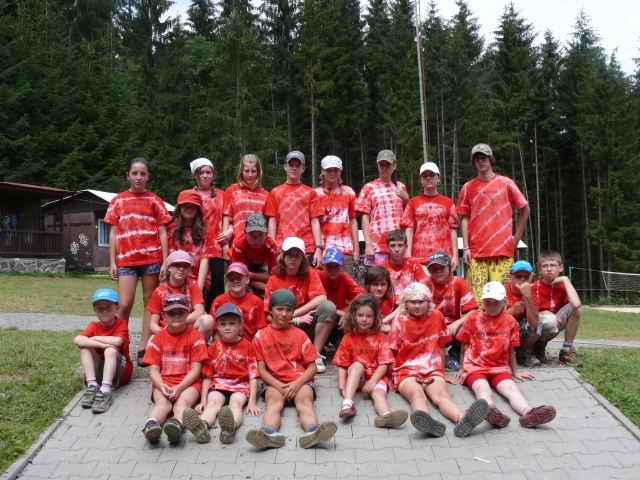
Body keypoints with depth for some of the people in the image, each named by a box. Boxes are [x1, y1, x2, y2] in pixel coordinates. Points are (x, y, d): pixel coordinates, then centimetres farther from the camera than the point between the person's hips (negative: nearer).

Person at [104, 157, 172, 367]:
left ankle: (144, 349, 9)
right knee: (124, 305, -6)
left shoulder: (155, 201, 7)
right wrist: (112, 262, 2)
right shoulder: (118, 201, 10)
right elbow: (113, 233, 9)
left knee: (150, 303, 3)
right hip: (126, 259, 0)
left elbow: (162, 233, 5)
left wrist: (165, 262, -3)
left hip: (152, 258, 0)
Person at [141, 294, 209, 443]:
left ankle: (177, 425, -63)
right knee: (162, 402, -30)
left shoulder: (195, 337, 2)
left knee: (183, 401, -33)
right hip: (163, 383, 2)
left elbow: (196, 369, -4)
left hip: (188, 383, -2)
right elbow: (154, 369, 6)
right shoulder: (158, 338, 11)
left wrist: (179, 388, -18)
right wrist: (162, 387, -16)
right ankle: (151, 425, -59)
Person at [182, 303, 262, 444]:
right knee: (213, 403, -30)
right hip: (218, 385, 2)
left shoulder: (247, 346, 6)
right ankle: (202, 426, -64)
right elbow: (207, 376, 11)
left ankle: (231, 426, -68)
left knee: (235, 404, -33)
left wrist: (252, 401, -9)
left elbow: (253, 375, 1)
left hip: (240, 386, -1)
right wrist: (203, 400, -2)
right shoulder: (213, 348, 11)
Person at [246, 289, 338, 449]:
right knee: (273, 403, -32)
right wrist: (279, 386, -13)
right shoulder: (261, 336, 8)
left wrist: (297, 383, -14)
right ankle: (270, 433, -62)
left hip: (300, 380, 0)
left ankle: (313, 431, -61)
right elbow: (262, 370, 4)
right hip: (274, 383, 0)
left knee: (305, 402, -30)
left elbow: (312, 367, 4)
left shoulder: (300, 335, 9)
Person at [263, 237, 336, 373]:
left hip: (308, 326, 2)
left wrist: (292, 314, -20)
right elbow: (269, 315, -7)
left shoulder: (310, 273, 0)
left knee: (328, 306, -27)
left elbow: (321, 298, -17)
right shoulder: (273, 280, -2)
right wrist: (297, 320, -19)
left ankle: (316, 355, -18)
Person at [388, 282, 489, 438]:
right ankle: (428, 423, -66)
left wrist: (442, 373, 22)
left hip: (432, 371, 2)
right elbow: (392, 352, 7)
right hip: (406, 372, -2)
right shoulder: (400, 321, 3)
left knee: (441, 395, -30)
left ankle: (462, 420, -61)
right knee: (417, 394, -35)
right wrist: (393, 375, 0)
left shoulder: (436, 317, 9)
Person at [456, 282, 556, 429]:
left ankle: (528, 413, -58)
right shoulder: (473, 318, 5)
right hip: (475, 367, -2)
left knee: (512, 388, -29)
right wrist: (462, 368, 17)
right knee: (482, 388, -34)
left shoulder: (510, 321, 9)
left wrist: (515, 372, 22)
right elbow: (465, 346, 13)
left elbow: (510, 349, 17)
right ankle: (490, 410, -66)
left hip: (499, 368, 2)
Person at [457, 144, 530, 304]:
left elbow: (525, 209, 12)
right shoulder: (468, 187, 10)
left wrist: (516, 239, 7)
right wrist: (466, 247, 1)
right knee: (476, 297, -4)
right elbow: (465, 218, 9)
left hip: (502, 250, -1)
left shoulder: (506, 183, 7)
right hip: (476, 252, 1)